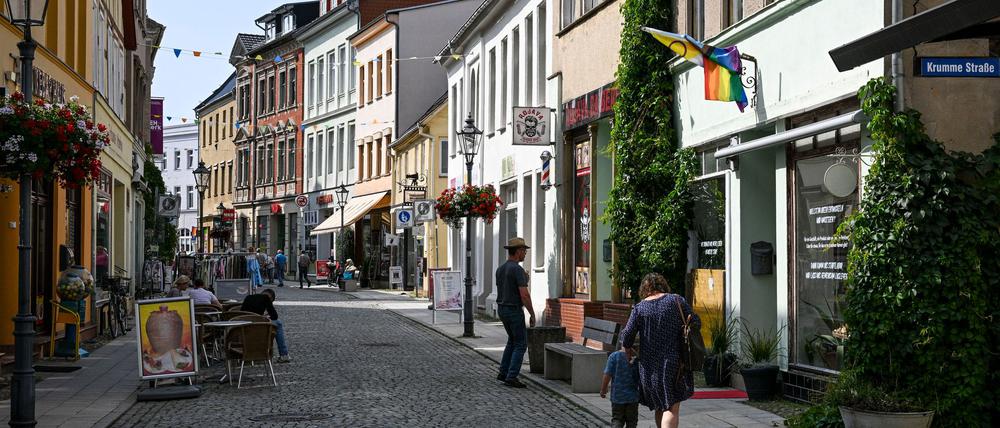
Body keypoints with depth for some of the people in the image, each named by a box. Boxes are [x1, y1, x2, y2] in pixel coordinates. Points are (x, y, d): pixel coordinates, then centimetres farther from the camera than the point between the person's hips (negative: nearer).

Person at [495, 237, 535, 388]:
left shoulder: (500, 269, 8)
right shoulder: (518, 269, -19)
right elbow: (524, 295, -22)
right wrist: (532, 315, -15)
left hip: (502, 309, 8)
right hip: (514, 311, -8)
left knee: (513, 340, 23)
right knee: (521, 344, 0)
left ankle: (503, 373, 22)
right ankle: (511, 378, -6)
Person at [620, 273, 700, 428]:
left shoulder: (639, 308, -1)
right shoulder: (676, 300, -1)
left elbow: (627, 335, -7)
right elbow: (696, 322, 1)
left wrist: (628, 350, 12)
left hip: (649, 365, 2)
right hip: (673, 361, -2)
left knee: (659, 406, 18)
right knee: (672, 408, -4)